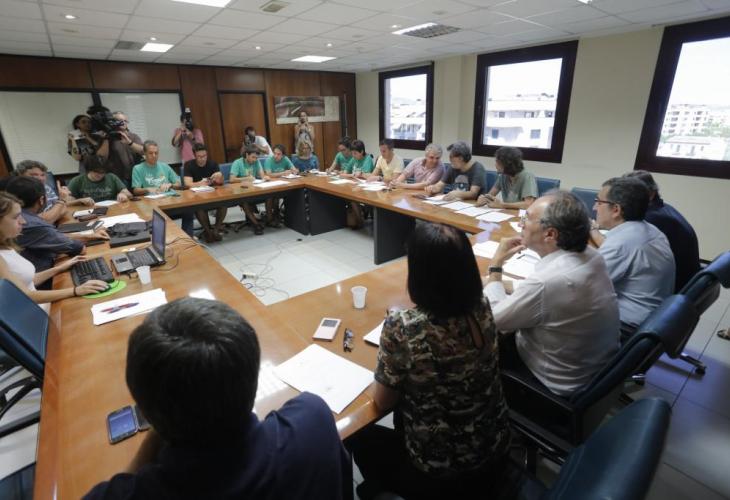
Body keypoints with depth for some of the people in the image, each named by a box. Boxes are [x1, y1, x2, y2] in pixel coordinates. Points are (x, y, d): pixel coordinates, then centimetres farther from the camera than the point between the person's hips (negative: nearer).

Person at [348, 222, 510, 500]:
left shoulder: (402, 327, -33)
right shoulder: (483, 309, -16)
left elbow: (383, 402, -15)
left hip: (438, 475, -5)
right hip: (493, 455, 5)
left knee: (359, 434, 20)